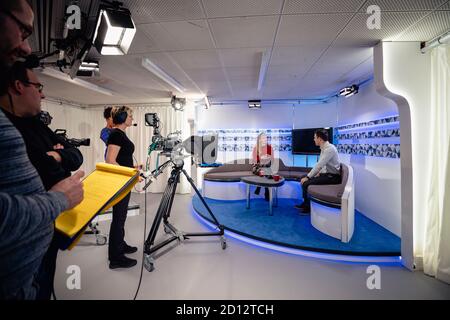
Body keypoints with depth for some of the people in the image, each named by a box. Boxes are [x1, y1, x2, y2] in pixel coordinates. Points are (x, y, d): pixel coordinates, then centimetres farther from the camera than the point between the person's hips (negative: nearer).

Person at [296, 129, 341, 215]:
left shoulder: (329, 148, -22)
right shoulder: (324, 148, 8)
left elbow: (319, 165, -26)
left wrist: (308, 177, -22)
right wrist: (318, 173, -2)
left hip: (332, 177, -9)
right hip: (326, 174, 9)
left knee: (306, 183, -19)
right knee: (304, 180, 7)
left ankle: (309, 207, 1)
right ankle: (305, 203, 18)